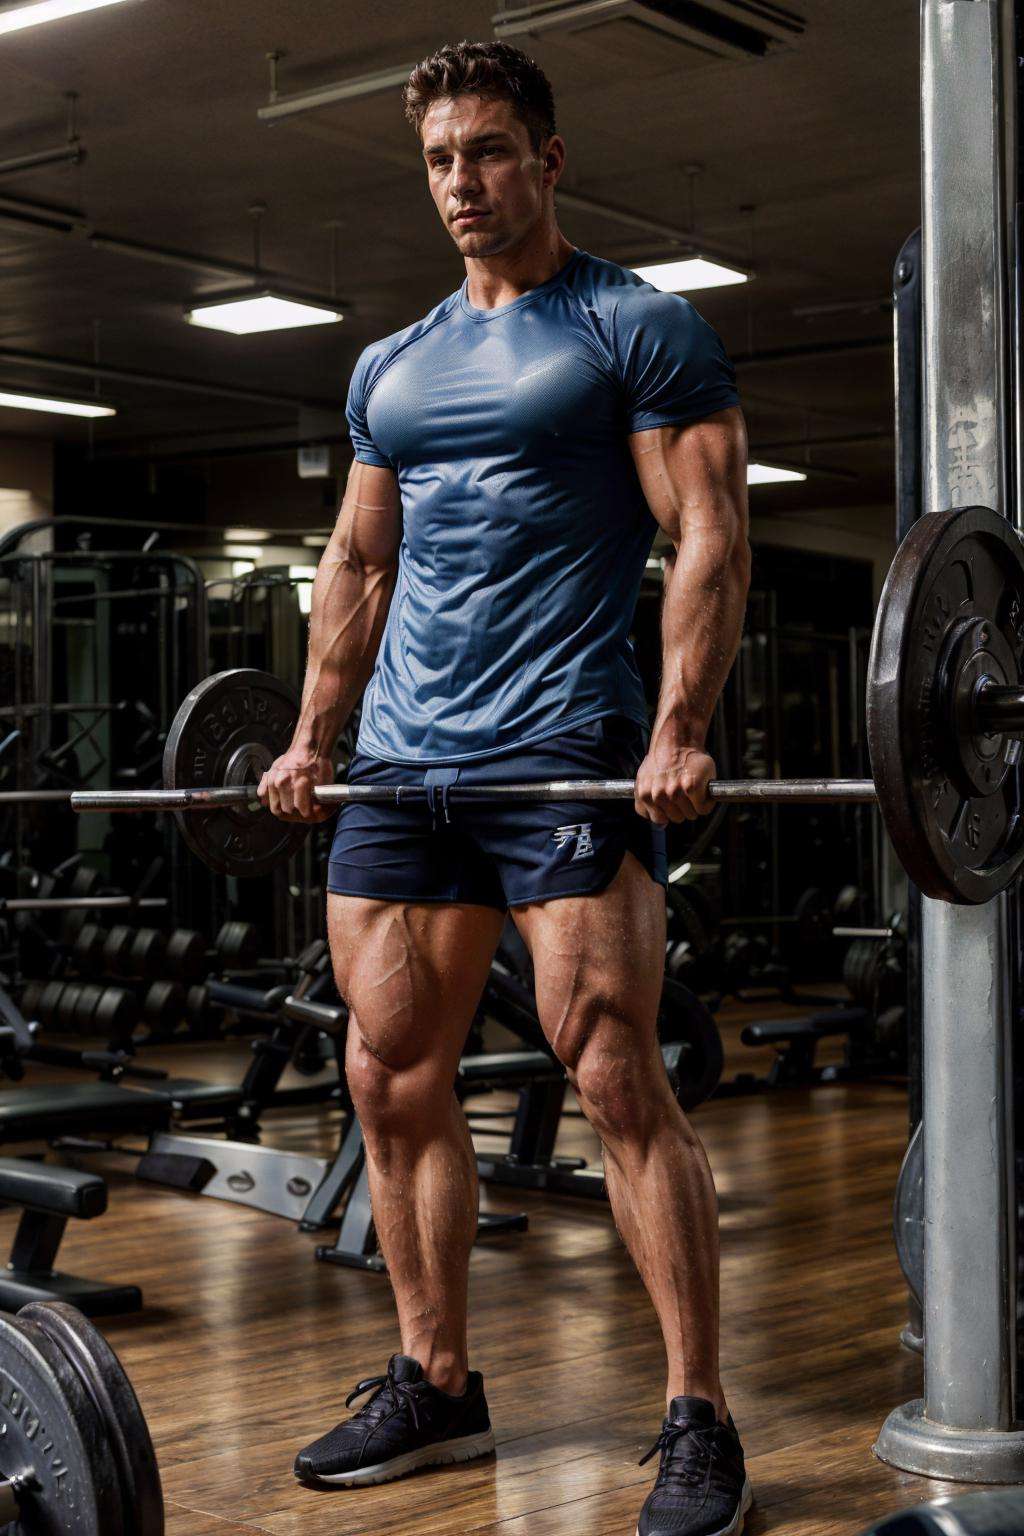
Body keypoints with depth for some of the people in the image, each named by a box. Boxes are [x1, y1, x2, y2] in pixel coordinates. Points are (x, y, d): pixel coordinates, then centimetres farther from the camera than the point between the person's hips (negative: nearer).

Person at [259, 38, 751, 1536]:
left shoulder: (640, 329, 1)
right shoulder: (391, 367, 20)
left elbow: (711, 538, -6)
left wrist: (680, 733, -17)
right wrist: (314, 737, 13)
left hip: (567, 760, -6)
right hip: (400, 768, 7)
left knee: (618, 1082, -9)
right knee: (392, 1079, 5)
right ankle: (435, 1386, 18)